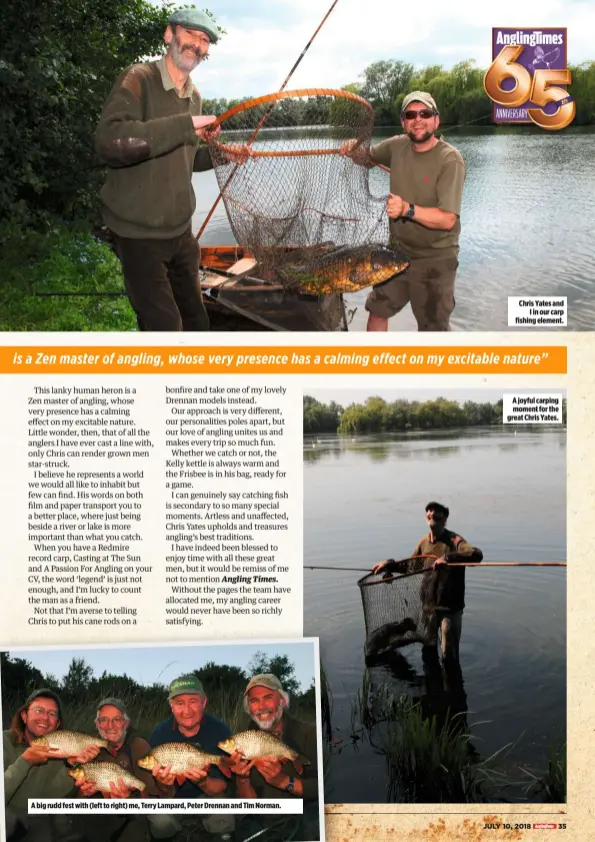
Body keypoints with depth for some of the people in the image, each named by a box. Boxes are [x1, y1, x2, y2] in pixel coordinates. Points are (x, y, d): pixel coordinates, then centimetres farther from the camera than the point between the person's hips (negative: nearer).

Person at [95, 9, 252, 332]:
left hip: (180, 232, 8)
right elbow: (109, 140, -32)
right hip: (139, 235, -8)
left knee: (196, 320, 18)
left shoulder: (194, 97, 9)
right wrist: (185, 126, -30)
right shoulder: (139, 79, -15)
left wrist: (220, 154, 5)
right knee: (165, 328, -5)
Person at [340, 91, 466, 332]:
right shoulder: (397, 145, -2)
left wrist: (407, 209, -41)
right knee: (377, 310, 17)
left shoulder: (450, 160, -20)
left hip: (435, 259, -6)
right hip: (397, 250, 6)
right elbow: (368, 158, 19)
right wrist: (354, 150, -5)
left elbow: (447, 219, -27)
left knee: (433, 328, 5)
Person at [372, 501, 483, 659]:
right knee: (428, 647, 22)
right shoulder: (424, 542, 3)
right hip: (428, 605, 6)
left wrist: (447, 557, -42)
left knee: (449, 652, 4)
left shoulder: (453, 540, -15)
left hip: (450, 606, -6)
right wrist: (389, 564, 6)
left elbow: (477, 555, -34)